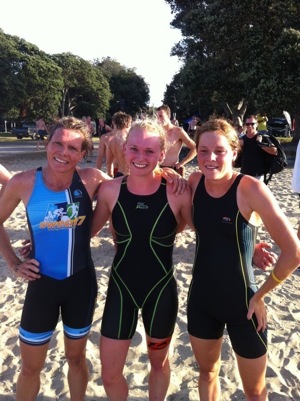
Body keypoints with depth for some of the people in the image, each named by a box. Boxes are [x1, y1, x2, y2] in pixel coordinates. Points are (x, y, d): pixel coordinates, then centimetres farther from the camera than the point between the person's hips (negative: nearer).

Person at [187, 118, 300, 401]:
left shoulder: (250, 189, -21)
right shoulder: (195, 182, -6)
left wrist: (260, 296, -10)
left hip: (242, 303, -4)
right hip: (201, 299, 4)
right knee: (207, 372, 25)